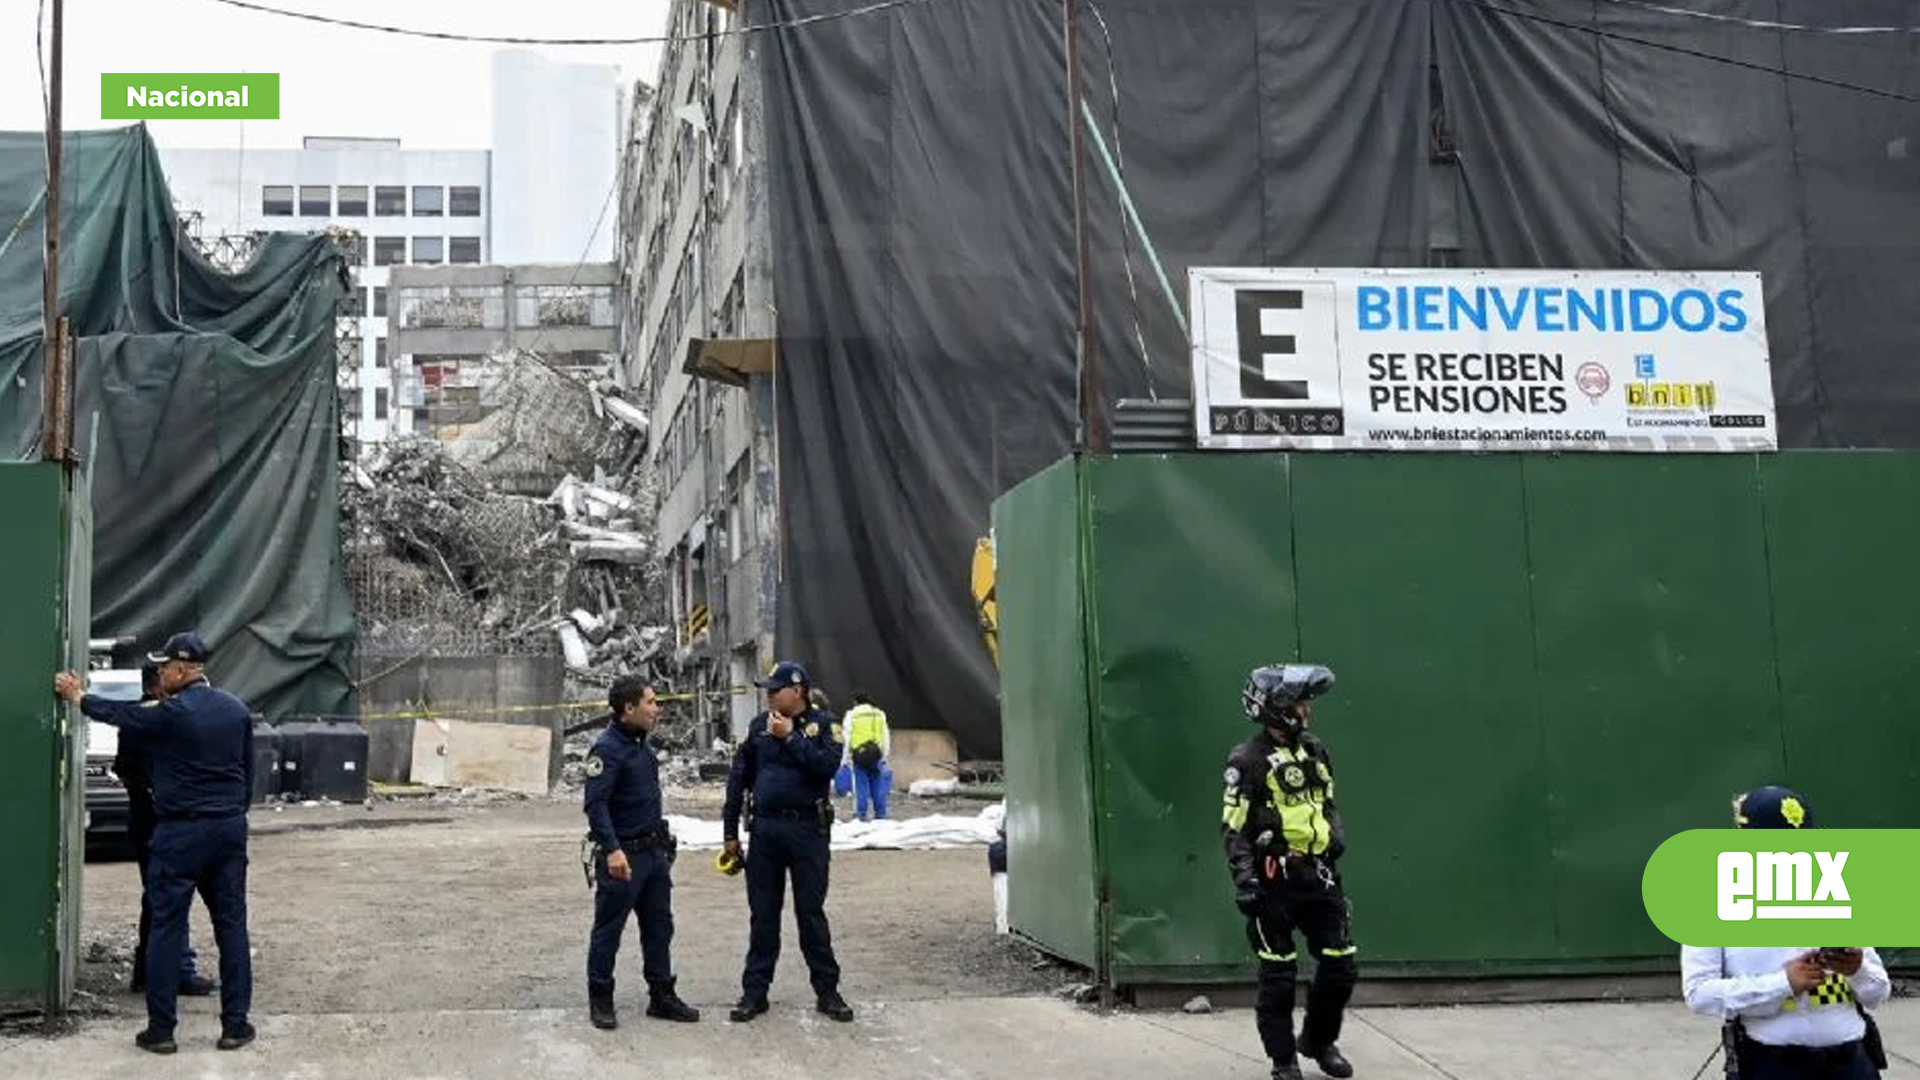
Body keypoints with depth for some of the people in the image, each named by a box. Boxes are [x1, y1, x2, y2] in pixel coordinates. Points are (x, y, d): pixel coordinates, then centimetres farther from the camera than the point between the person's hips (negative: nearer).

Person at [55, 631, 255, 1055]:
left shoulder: (171, 713, -12)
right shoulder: (237, 710, 5)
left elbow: (117, 713, 4)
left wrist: (77, 696, 21)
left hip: (181, 833, -5)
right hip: (229, 829, 5)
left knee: (167, 929, 3)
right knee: (231, 925, 7)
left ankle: (161, 1029, 6)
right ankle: (235, 1025, 9)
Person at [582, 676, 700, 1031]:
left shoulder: (642, 745, 12)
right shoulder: (607, 748, -17)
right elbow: (596, 804, -25)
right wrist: (612, 850, -33)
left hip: (654, 852, 9)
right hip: (622, 856, -9)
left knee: (659, 927, 13)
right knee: (608, 929, 3)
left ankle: (662, 995, 22)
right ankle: (600, 1000, 14)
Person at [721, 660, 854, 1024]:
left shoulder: (823, 725, -1)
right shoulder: (759, 726, 7)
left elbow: (828, 766, -19)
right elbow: (738, 779, 9)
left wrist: (790, 737, -18)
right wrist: (730, 833, 7)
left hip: (808, 830, -3)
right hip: (765, 830, 3)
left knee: (811, 913, 3)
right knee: (763, 915, 7)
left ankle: (827, 990, 11)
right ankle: (755, 991, 13)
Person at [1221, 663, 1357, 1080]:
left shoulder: (1315, 751, 10)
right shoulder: (1248, 761, -10)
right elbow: (1234, 827, -11)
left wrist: (1336, 834, 4)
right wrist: (1244, 879, -18)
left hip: (1318, 877, 6)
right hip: (1275, 881, -6)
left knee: (1340, 967, 9)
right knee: (1278, 977, 3)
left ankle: (1318, 1041, 30)